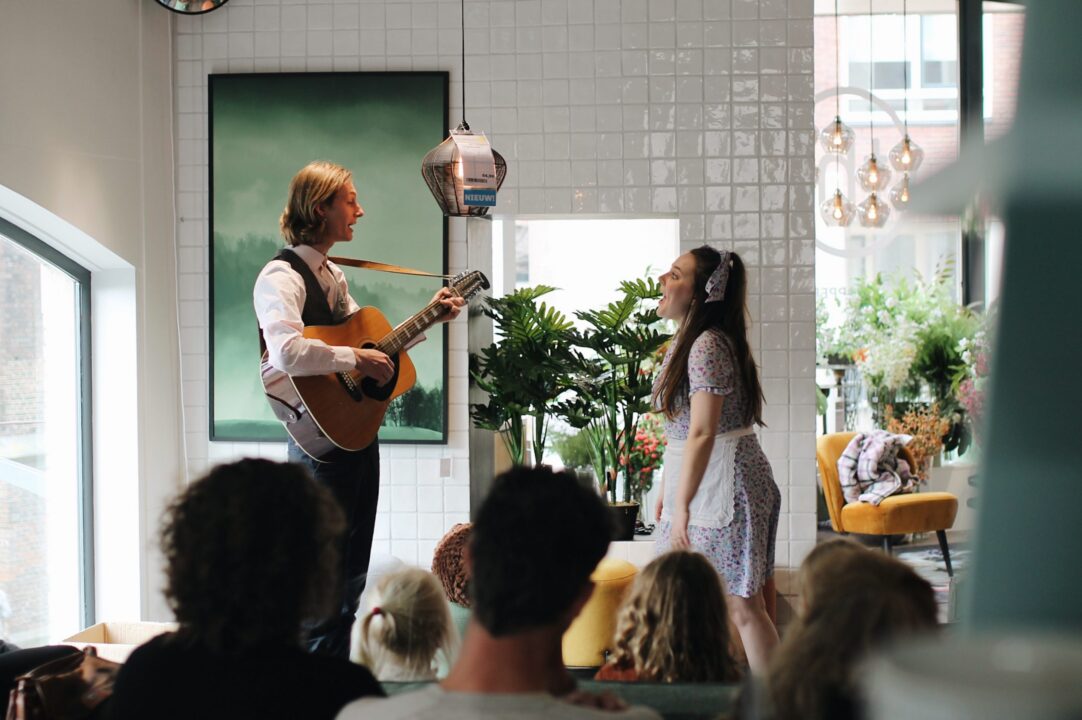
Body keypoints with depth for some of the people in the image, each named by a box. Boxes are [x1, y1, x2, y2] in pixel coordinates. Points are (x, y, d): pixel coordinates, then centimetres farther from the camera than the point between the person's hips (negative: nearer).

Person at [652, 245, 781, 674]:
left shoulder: (709, 345, -20)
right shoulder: (685, 341, 12)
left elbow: (702, 433, -23)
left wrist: (682, 504, -22)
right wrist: (667, 490, 18)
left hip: (725, 482, -10)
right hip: (695, 479, 10)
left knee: (740, 605, -4)